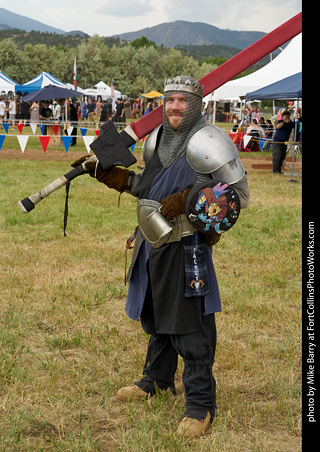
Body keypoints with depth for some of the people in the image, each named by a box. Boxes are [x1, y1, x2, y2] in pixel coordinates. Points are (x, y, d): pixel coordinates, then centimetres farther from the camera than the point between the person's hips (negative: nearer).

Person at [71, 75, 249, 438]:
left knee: (191, 326, -4)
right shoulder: (156, 139, 9)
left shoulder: (209, 142, -14)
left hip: (188, 247, -8)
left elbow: (239, 194, -14)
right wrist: (105, 171, 15)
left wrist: (188, 200, -23)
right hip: (153, 243, 8)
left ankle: (200, 403, 8)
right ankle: (157, 379, 42)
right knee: (155, 314, 22)